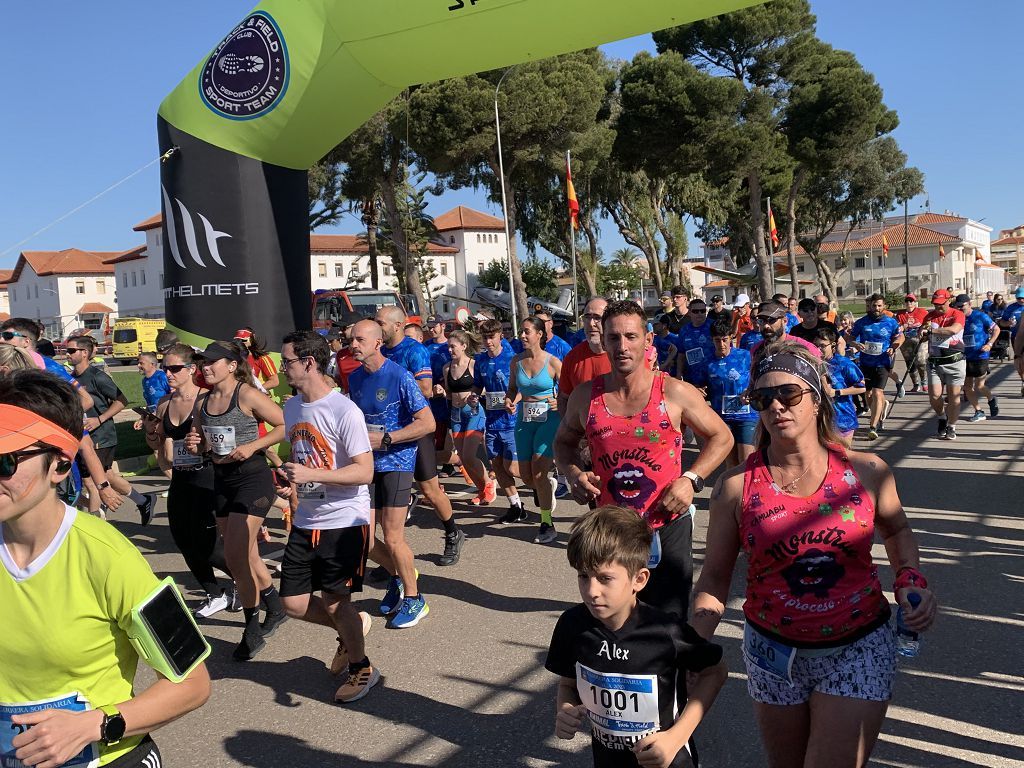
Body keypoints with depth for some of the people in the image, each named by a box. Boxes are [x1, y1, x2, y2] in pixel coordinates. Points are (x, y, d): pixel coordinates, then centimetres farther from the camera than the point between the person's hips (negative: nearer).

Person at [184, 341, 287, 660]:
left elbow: (285, 426, -14)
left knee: (235, 556, -10)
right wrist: (195, 446, -3)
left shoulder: (247, 395, -13)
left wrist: (252, 446, -20)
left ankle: (252, 630, 5)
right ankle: (275, 608, 36)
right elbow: (202, 447, 19)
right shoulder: (202, 403, 8)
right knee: (246, 555, 15)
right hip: (222, 481, 8)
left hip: (252, 480, -7)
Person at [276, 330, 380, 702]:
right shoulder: (292, 407, 7)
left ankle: (361, 668, 27)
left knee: (335, 602, 1)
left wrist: (312, 474, -28)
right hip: (305, 521, 7)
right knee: (294, 603, 8)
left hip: (344, 522, -7)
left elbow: (365, 472, -21)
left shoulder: (344, 411, -18)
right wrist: (287, 474, -1)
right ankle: (352, 626, 36)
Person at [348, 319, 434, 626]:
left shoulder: (400, 376, -13)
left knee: (393, 537, -5)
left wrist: (384, 439, -19)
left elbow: (427, 422, -16)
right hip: (366, 463, 7)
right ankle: (397, 576, 32)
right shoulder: (355, 378, 8)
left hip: (396, 463, -6)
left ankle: (414, 598, 17)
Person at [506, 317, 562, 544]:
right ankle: (547, 488, 41)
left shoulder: (552, 362, -7)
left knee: (538, 472, -15)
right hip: (524, 420, 5)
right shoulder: (516, 361, 5)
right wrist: (509, 401, -3)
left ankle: (547, 524, -2)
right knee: (526, 476, 5)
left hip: (548, 419, -5)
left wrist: (559, 403, -20)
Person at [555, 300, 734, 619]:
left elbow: (721, 437, 3)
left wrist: (691, 480, -11)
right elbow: (564, 441, 16)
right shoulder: (585, 395, -1)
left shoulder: (675, 393, -7)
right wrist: (573, 473, -5)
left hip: (667, 525, -2)